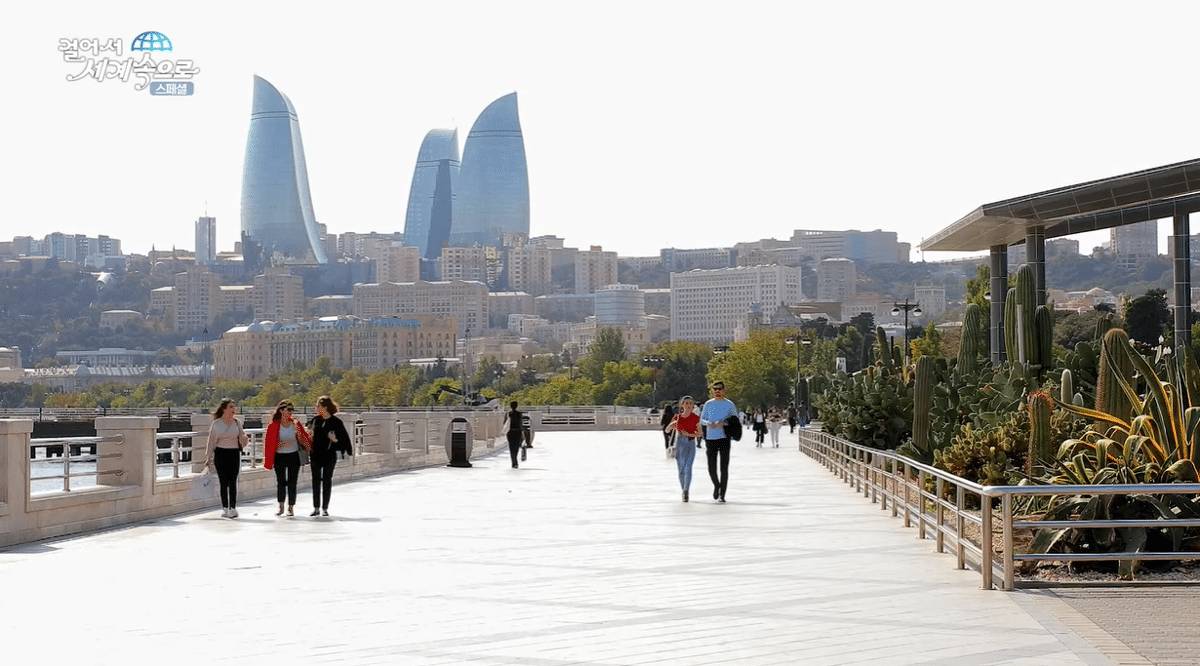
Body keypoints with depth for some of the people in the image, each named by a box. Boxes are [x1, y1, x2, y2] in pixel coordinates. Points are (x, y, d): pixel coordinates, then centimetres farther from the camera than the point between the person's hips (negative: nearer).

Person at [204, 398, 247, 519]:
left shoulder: (236, 423, 6)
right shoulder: (216, 424, 0)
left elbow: (242, 438, 10)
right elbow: (211, 441, 2)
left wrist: (245, 439, -15)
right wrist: (209, 458, 0)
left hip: (234, 453, 1)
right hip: (221, 454, -1)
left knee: (233, 481, -1)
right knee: (223, 482, 1)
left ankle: (233, 508, 2)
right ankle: (225, 508, 8)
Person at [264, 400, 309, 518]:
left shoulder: (296, 423, -1)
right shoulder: (274, 425, -7)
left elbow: (304, 436, 1)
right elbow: (269, 442, -5)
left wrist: (312, 447, -12)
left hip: (293, 456, 1)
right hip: (280, 456, -1)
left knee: (292, 483, 2)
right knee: (281, 482, 7)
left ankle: (291, 508, 13)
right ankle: (281, 507, 23)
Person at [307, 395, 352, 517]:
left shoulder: (336, 422, -8)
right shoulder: (316, 420, 4)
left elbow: (344, 437, -4)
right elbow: (311, 435, 12)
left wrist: (336, 440, -20)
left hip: (329, 455, -4)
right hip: (315, 454, 4)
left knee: (327, 481, 4)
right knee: (316, 481, 6)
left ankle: (325, 508, 12)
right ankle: (316, 508, 14)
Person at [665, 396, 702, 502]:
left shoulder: (695, 418, 0)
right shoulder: (677, 417, 4)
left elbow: (699, 434, 3)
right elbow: (667, 431, 8)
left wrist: (689, 434, -14)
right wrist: (671, 425, -13)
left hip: (691, 443, -2)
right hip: (679, 444, 2)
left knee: (688, 468, -17)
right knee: (681, 469, 7)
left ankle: (686, 491, -21)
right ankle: (684, 491, 23)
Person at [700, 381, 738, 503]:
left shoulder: (729, 404, 2)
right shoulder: (708, 404, 9)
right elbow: (702, 420, 12)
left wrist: (724, 423, -14)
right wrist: (708, 423, -11)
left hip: (724, 438, -2)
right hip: (710, 439, 2)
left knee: (724, 468, -6)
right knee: (711, 468, 4)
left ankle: (722, 495, -2)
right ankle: (716, 485, 33)